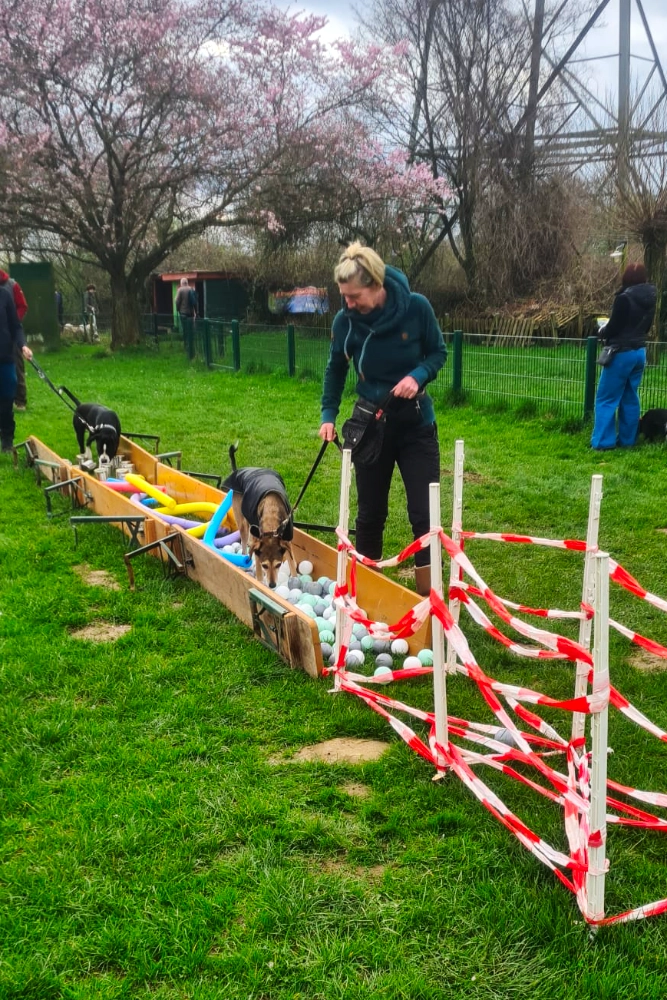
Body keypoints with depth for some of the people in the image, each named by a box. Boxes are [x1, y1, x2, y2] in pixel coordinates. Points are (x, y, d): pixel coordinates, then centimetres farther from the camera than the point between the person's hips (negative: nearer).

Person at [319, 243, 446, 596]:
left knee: (423, 513, -1)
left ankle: (427, 596, 11)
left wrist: (417, 376, -22)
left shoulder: (416, 307, -17)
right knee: (370, 512, 11)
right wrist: (328, 415, -2)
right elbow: (335, 370, 5)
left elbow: (438, 352, -3)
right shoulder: (344, 320, -12)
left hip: (416, 423, -1)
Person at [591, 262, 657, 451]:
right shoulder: (649, 299, 7)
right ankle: (627, 440, 16)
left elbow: (613, 328, -14)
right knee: (630, 398, 13)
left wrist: (602, 331, 6)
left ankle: (603, 442, -3)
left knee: (606, 399, -1)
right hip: (639, 352, 8)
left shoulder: (624, 298, -17)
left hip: (622, 353, -8)